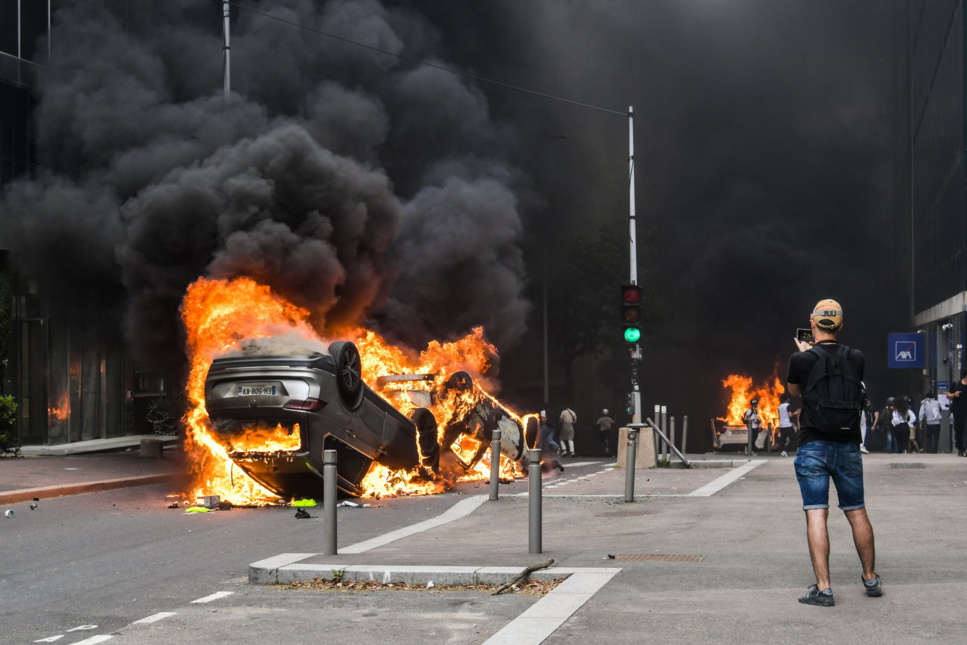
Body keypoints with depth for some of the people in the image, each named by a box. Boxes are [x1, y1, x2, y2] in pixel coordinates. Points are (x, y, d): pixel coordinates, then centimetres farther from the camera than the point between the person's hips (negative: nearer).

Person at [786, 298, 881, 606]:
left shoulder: (801, 360, -8)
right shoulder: (856, 359, 0)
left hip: (813, 446, -3)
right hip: (848, 447, 3)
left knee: (816, 515, -4)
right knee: (857, 513, 14)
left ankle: (823, 588, -9)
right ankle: (871, 579, 26)